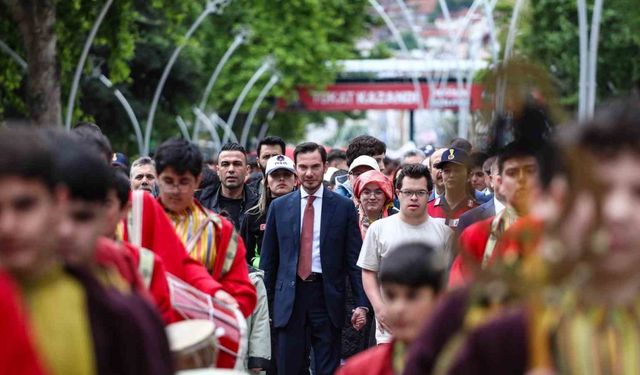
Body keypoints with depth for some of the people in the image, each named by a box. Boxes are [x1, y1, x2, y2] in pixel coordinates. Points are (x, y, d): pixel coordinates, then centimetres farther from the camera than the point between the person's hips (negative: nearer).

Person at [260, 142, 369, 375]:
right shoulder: (279, 207, 9)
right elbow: (268, 259, 11)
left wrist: (362, 304, -5)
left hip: (327, 297, -2)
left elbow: (355, 260, 2)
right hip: (289, 297, 2)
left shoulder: (344, 207, 3)